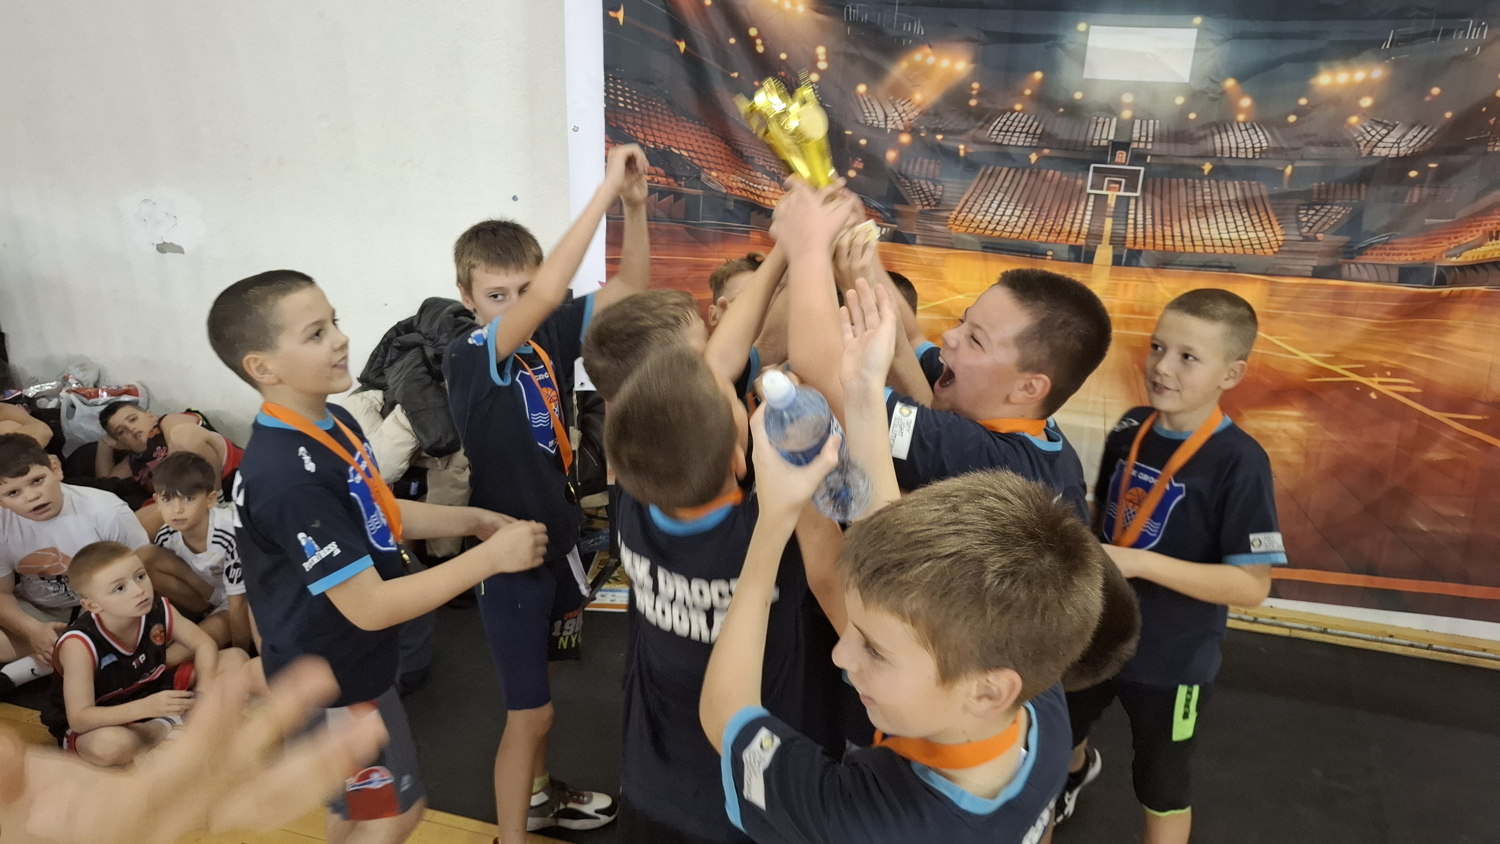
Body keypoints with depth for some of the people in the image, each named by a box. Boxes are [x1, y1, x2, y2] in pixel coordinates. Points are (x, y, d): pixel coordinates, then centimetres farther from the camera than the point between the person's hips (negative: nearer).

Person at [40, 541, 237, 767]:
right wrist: (147, 707, -44)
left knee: (236, 659, -4)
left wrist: (206, 692, -24)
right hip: (98, 723, -4)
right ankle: (169, 726, -9)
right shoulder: (79, 644, -32)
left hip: (152, 692, 5)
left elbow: (204, 644, -6)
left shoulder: (158, 610, -18)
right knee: (109, 744, -42)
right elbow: (79, 719, -31)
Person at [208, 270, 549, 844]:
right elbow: (371, 607, -32)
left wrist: (469, 521, -2)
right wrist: (491, 557, -29)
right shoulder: (290, 478, -34)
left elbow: (375, 515, 12)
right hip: (330, 681, -9)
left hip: (349, 664, 9)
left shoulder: (336, 425, -3)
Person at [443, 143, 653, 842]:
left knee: (538, 687, 25)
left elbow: (631, 287, -7)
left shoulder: (550, 337, -6)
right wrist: (604, 190, -39)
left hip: (558, 535, 6)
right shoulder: (467, 360, -24)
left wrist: (635, 203, -23)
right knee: (530, 710, 3)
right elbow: (545, 297, -39)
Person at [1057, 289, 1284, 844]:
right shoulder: (1130, 429, -6)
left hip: (1172, 660, -6)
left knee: (1163, 790, 17)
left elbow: (1252, 585, -25)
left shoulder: (1239, 461, -24)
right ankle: (1078, 770, 65)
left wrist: (1139, 563, -31)